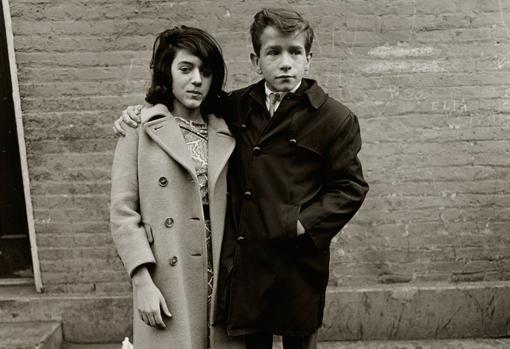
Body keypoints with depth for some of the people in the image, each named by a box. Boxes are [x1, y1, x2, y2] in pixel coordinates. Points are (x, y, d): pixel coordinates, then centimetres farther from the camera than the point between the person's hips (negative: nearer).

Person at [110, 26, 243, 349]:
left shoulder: (226, 135, 8)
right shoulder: (140, 129, -2)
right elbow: (123, 213, -5)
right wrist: (143, 282, -11)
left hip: (223, 278, 3)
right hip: (167, 280, -3)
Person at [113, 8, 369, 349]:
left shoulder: (336, 119, -7)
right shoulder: (236, 107, 5)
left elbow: (351, 187, -5)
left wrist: (303, 224, -16)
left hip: (297, 265, -3)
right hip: (242, 262, 4)